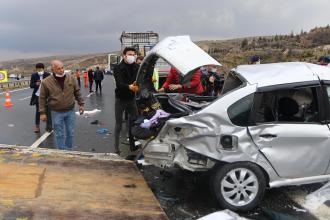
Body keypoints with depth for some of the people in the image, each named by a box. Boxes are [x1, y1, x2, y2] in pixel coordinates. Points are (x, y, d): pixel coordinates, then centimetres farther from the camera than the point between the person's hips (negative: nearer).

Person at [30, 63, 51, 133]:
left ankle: (49, 126, 19)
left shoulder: (48, 75, -5)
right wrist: (36, 84, -21)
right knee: (38, 111, 8)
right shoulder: (34, 75, -2)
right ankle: (37, 126, 19)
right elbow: (31, 85, -1)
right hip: (38, 96, 1)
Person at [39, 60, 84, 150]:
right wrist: (42, 112, -3)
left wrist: (81, 104, 7)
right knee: (59, 135, 7)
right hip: (56, 113, -2)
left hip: (70, 111, 2)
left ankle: (69, 150, 30)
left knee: (70, 133, 12)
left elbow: (77, 92, 8)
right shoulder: (46, 82, -10)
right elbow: (42, 98, -2)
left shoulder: (71, 78, -4)